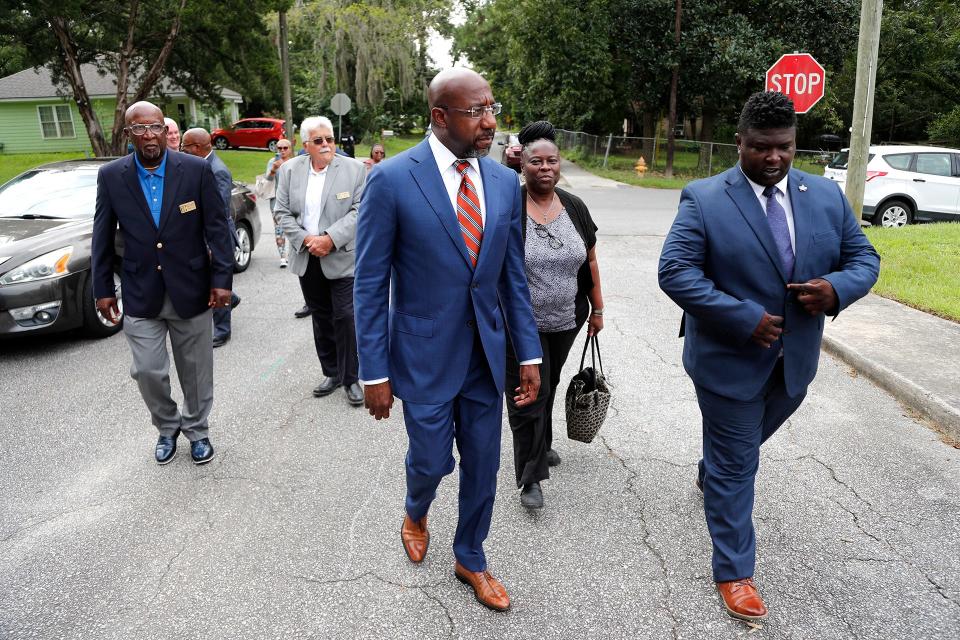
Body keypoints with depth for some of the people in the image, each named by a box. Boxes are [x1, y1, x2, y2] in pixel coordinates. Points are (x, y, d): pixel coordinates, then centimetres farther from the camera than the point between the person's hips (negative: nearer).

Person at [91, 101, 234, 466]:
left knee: (195, 370, 11)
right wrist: (102, 289, 4)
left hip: (190, 290, -1)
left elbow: (217, 228, -5)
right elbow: (102, 237, 4)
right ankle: (167, 427, 30)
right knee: (147, 371, 3)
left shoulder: (197, 170, -7)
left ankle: (197, 429, 33)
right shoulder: (111, 176, -2)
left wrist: (222, 279, -9)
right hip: (141, 295, 1)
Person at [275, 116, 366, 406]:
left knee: (346, 317, -5)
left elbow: (359, 211, -9)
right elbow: (283, 212, 4)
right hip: (307, 259, 4)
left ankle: (351, 378, 8)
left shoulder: (354, 169, -4)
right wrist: (305, 240, -10)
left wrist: (330, 239, -18)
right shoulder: (289, 169, 5)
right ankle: (331, 373, 25)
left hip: (342, 258, -3)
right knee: (321, 317, 12)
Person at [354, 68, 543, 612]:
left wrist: (530, 353, 3)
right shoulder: (392, 180, -13)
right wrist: (375, 372, -10)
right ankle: (416, 513, 49)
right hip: (425, 356, -4)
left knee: (483, 465, 14)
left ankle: (470, 558, 39)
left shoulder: (505, 182, 1)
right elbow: (371, 286, -10)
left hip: (486, 355, 4)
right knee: (431, 461, 11)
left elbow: (513, 276, 6)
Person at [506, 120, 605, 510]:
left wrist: (597, 309, 12)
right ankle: (530, 476, 12)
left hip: (565, 321, 5)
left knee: (548, 386, 21)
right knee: (527, 396, 0)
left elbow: (589, 261, 10)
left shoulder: (575, 207, 3)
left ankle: (541, 444, 44)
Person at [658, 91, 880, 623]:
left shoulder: (827, 196, 1)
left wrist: (837, 288, -18)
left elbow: (864, 257, 6)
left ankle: (710, 475, 61)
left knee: (746, 442, 28)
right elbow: (675, 272, -20)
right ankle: (733, 573, 21)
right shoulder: (704, 200, -14)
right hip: (730, 359, -5)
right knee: (736, 465, 6)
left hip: (795, 360, 6)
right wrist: (744, 318, -26)